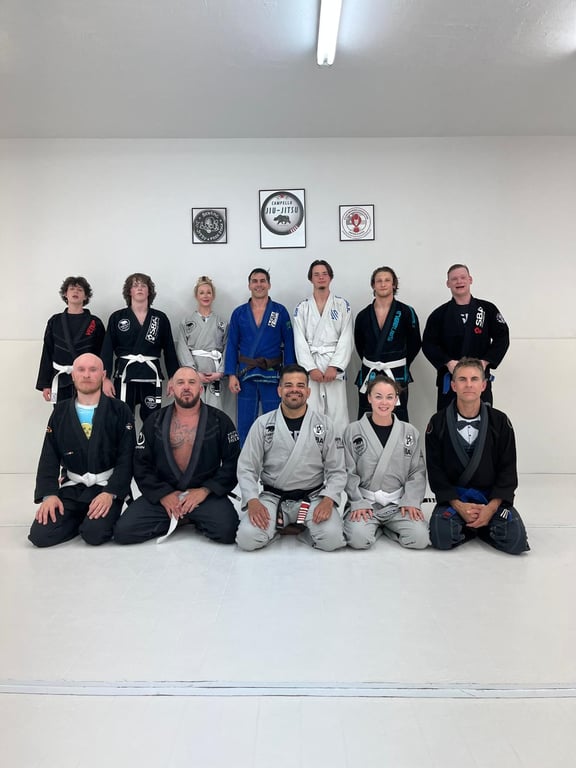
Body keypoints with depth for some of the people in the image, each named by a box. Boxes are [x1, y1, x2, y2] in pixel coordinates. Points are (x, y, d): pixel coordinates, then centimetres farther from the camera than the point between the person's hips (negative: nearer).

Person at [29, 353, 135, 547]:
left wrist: (110, 493, -20)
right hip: (72, 487, 4)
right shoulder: (60, 412, 7)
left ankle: (104, 518, 9)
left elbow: (126, 458, -7)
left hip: (107, 487, -3)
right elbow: (49, 458, 4)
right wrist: (49, 494, -10)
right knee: (40, 535, -14)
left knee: (95, 534, -26)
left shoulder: (120, 411, -3)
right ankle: (81, 519, 13)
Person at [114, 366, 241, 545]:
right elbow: (141, 464, 5)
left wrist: (205, 490, -13)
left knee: (227, 530, -29)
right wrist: (162, 494, -9)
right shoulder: (154, 422, 7)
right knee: (123, 532, -18)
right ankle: (179, 519, 5)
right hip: (161, 495, 2)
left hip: (206, 494, -2)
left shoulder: (220, 421, 1)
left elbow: (233, 462, -2)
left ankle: (186, 518, 3)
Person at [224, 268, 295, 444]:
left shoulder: (280, 311, 2)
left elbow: (289, 344, 0)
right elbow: (232, 345, 6)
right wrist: (231, 375, -3)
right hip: (246, 375, 2)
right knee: (245, 423, 8)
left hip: (272, 375, -1)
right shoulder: (239, 313, 6)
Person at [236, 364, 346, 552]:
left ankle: (300, 527, 6)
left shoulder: (324, 425, 1)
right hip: (273, 497, 0)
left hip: (313, 497, 0)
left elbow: (337, 470, 2)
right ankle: (278, 525, 7)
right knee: (247, 539, -24)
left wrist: (328, 500, -16)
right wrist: (252, 500, -18)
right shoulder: (263, 424, 0)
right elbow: (247, 469, -1)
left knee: (332, 539, -26)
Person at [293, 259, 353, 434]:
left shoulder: (343, 305, 8)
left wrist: (335, 367, -11)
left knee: (337, 414, -3)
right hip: (310, 366, 1)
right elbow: (300, 341, 2)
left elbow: (346, 339, 0)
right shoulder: (302, 308, 10)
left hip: (335, 366, 0)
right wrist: (311, 368, -9)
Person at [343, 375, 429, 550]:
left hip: (399, 503, 2)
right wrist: (359, 503, -12)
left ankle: (385, 527, 8)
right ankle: (376, 527, 6)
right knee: (358, 539, -28)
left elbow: (417, 473, 5)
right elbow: (349, 473, -1)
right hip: (364, 501, -2)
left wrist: (411, 501, -9)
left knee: (420, 538, -22)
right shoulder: (353, 431, 0)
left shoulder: (410, 432, 6)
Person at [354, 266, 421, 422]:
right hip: (368, 375, 3)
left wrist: (401, 364, 8)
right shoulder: (363, 315, 5)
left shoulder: (406, 312, -1)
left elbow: (415, 343, 6)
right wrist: (373, 363, 12)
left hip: (397, 375, -2)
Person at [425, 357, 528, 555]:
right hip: (454, 496, -1)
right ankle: (468, 526, 7)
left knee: (515, 541, -21)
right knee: (441, 538, -25)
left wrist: (491, 507, -14)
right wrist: (458, 506, -16)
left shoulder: (500, 421, -2)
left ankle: (483, 526, 10)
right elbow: (435, 470, -4)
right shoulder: (438, 423, -4)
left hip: (492, 496, 1)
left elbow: (508, 470, -1)